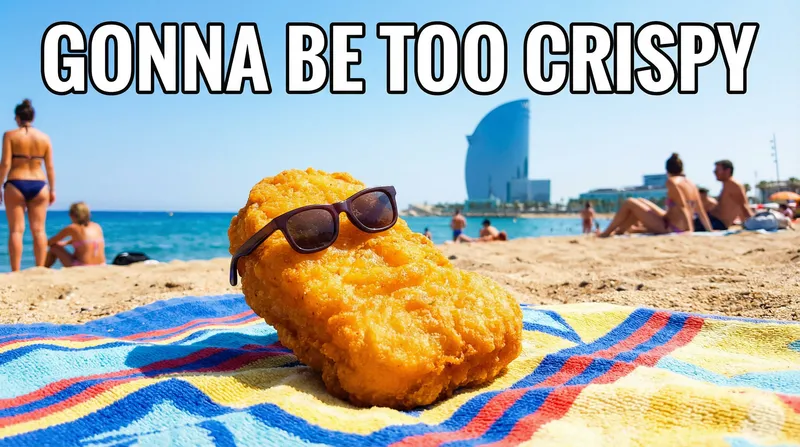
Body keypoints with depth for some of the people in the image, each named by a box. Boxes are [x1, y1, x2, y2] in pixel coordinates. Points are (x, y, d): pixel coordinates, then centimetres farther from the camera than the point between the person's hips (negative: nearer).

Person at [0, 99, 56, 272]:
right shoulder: (44, 137, 6)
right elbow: (50, 167, 5)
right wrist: (52, 189, 11)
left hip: (15, 185, -2)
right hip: (39, 185, 2)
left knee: (16, 230, 0)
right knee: (39, 230, 4)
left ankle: (15, 272, -3)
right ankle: (40, 269, 3)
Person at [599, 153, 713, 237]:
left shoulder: (672, 182, -12)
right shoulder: (691, 184, 10)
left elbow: (682, 207, -20)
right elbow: (701, 211, 8)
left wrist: (689, 230, -23)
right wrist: (710, 230, 11)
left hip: (668, 228, -9)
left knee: (629, 203, 0)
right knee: (640, 202, 22)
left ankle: (606, 233, 9)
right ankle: (619, 231, 27)